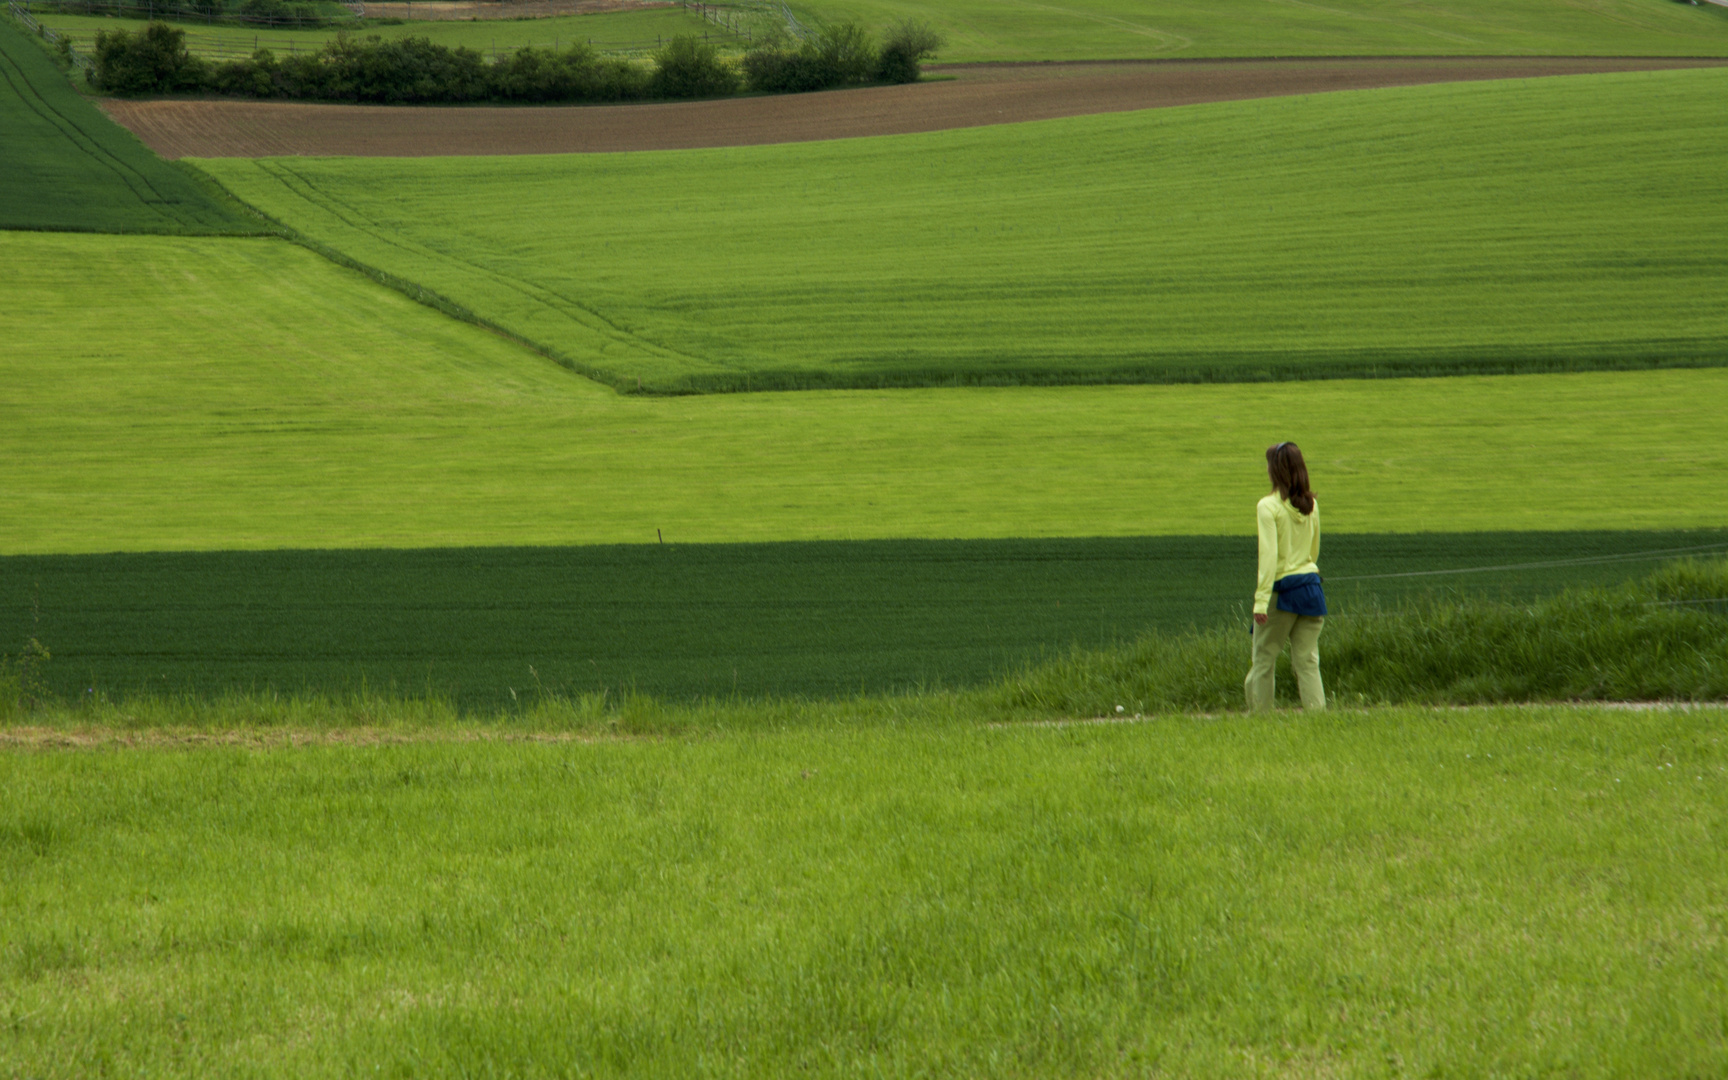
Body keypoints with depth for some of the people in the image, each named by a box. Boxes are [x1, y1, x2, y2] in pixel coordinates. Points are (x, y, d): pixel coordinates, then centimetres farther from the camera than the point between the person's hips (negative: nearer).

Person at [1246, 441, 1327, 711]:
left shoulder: (1268, 506, -11)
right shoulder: (1311, 505, 8)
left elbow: (1269, 554, -16)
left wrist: (1261, 600, -17)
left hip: (1282, 587, -5)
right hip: (1311, 584, 5)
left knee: (1264, 659, 7)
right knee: (1307, 661, 5)